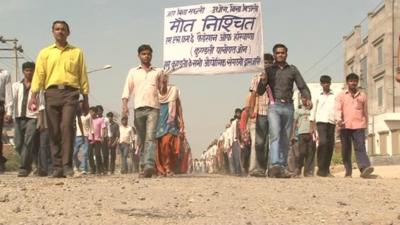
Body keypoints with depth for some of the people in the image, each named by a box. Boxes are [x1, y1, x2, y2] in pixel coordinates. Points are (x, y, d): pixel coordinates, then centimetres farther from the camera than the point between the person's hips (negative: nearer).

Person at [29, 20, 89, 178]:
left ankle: (67, 165, -14)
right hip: (52, 92, 2)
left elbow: (83, 76, 13)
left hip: (70, 93, -1)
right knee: (54, 131, 0)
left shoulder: (77, 52, 14)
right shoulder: (45, 53, 16)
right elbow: (39, 75, 7)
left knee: (67, 127, -18)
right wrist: (33, 96, -4)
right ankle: (57, 166, 4)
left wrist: (86, 98, 8)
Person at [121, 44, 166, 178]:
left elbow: (162, 91, 19)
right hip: (139, 108, 2)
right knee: (141, 140, 5)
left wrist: (164, 84, -3)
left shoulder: (158, 72, 16)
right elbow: (127, 90, 10)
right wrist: (125, 105, -5)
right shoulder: (133, 72, 16)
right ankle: (143, 167, 10)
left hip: (153, 108, -1)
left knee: (150, 137, -17)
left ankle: (150, 165, -30)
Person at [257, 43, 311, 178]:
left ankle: (283, 167, 8)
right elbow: (260, 92, 11)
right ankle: (274, 165, -30)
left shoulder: (292, 70, 14)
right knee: (275, 135, -19)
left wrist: (308, 98, -11)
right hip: (274, 106, -2)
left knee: (285, 139, 3)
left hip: (288, 106, 2)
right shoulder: (269, 70, 13)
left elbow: (302, 86, 8)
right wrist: (263, 82, -10)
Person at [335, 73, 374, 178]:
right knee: (346, 149, 4)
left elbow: (365, 112, 19)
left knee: (360, 147, -15)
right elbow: (338, 109, -3)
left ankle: (364, 168, -30)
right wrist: (339, 119, -22)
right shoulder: (341, 96, 9)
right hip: (345, 126, 0)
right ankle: (348, 171, 11)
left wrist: (365, 125, 20)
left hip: (358, 126, 0)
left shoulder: (362, 95, 14)